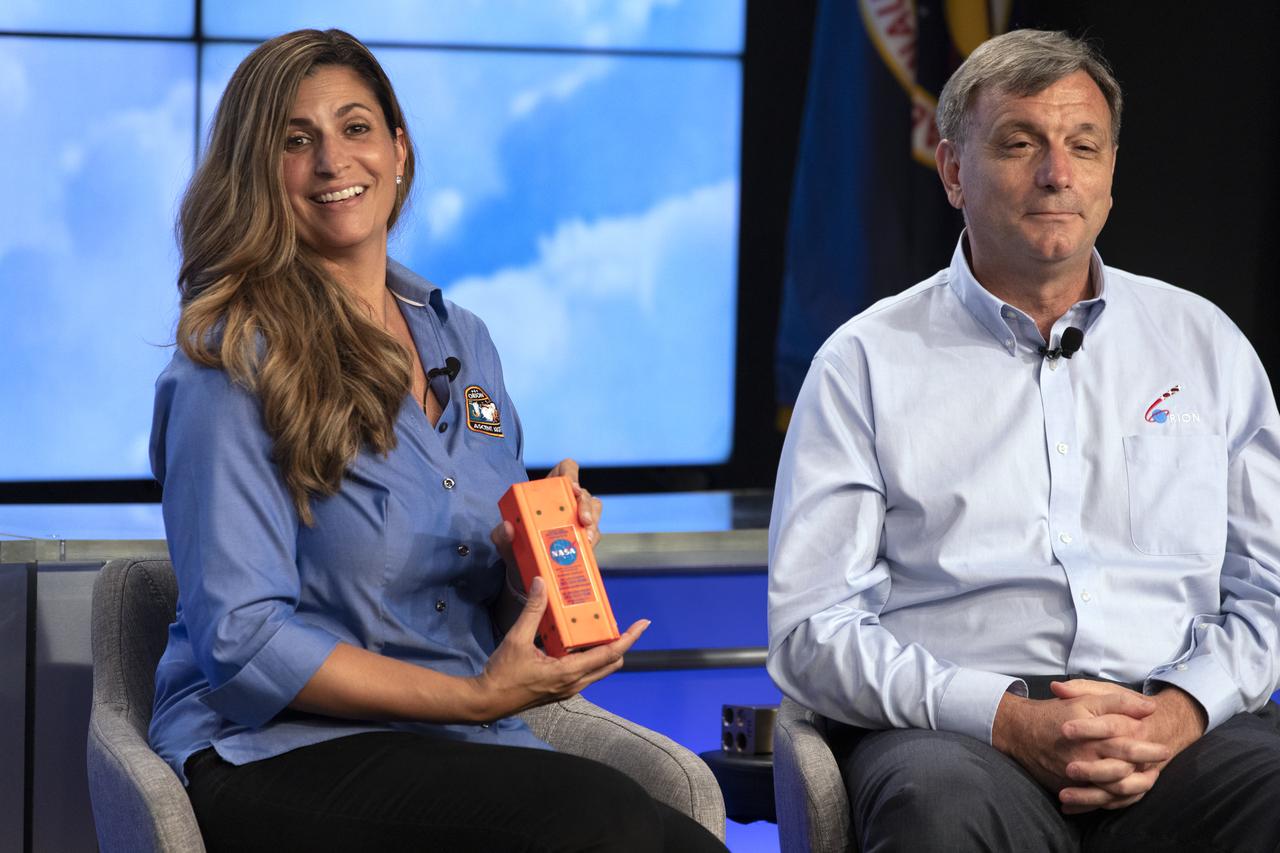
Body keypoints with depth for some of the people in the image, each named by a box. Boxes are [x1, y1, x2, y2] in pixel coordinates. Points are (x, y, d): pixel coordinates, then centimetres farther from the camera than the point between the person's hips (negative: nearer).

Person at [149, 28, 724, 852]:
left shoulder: (463, 341, 15)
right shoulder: (233, 360, -5)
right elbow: (241, 639, -12)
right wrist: (475, 697, -17)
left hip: (466, 750, 6)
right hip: (279, 753, -5)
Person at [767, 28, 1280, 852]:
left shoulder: (1204, 342, 18)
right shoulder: (868, 361, 9)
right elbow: (812, 628, 1)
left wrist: (1181, 712, -7)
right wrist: (1007, 720, -13)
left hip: (1176, 730, 2)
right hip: (956, 733, -2)